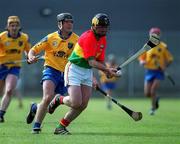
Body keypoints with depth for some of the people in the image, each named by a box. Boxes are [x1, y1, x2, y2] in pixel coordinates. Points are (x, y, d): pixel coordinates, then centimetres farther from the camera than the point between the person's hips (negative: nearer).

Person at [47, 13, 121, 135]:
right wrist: (107, 69, -33)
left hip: (88, 71, 8)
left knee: (83, 105, -1)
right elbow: (91, 62, -26)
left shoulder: (103, 40, 7)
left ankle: (61, 126, 11)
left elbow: (100, 61, 10)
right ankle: (59, 100, 14)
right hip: (74, 69, -8)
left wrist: (108, 72, -10)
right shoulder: (88, 37, -21)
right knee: (76, 103, -18)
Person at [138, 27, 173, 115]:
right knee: (147, 94, 1)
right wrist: (142, 62, -16)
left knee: (153, 91, -14)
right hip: (149, 71, 3)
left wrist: (164, 67, -15)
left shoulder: (163, 46, -4)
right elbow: (141, 59, 8)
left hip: (159, 72, -3)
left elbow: (170, 59, 1)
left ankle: (153, 108, 6)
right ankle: (156, 99, 33)